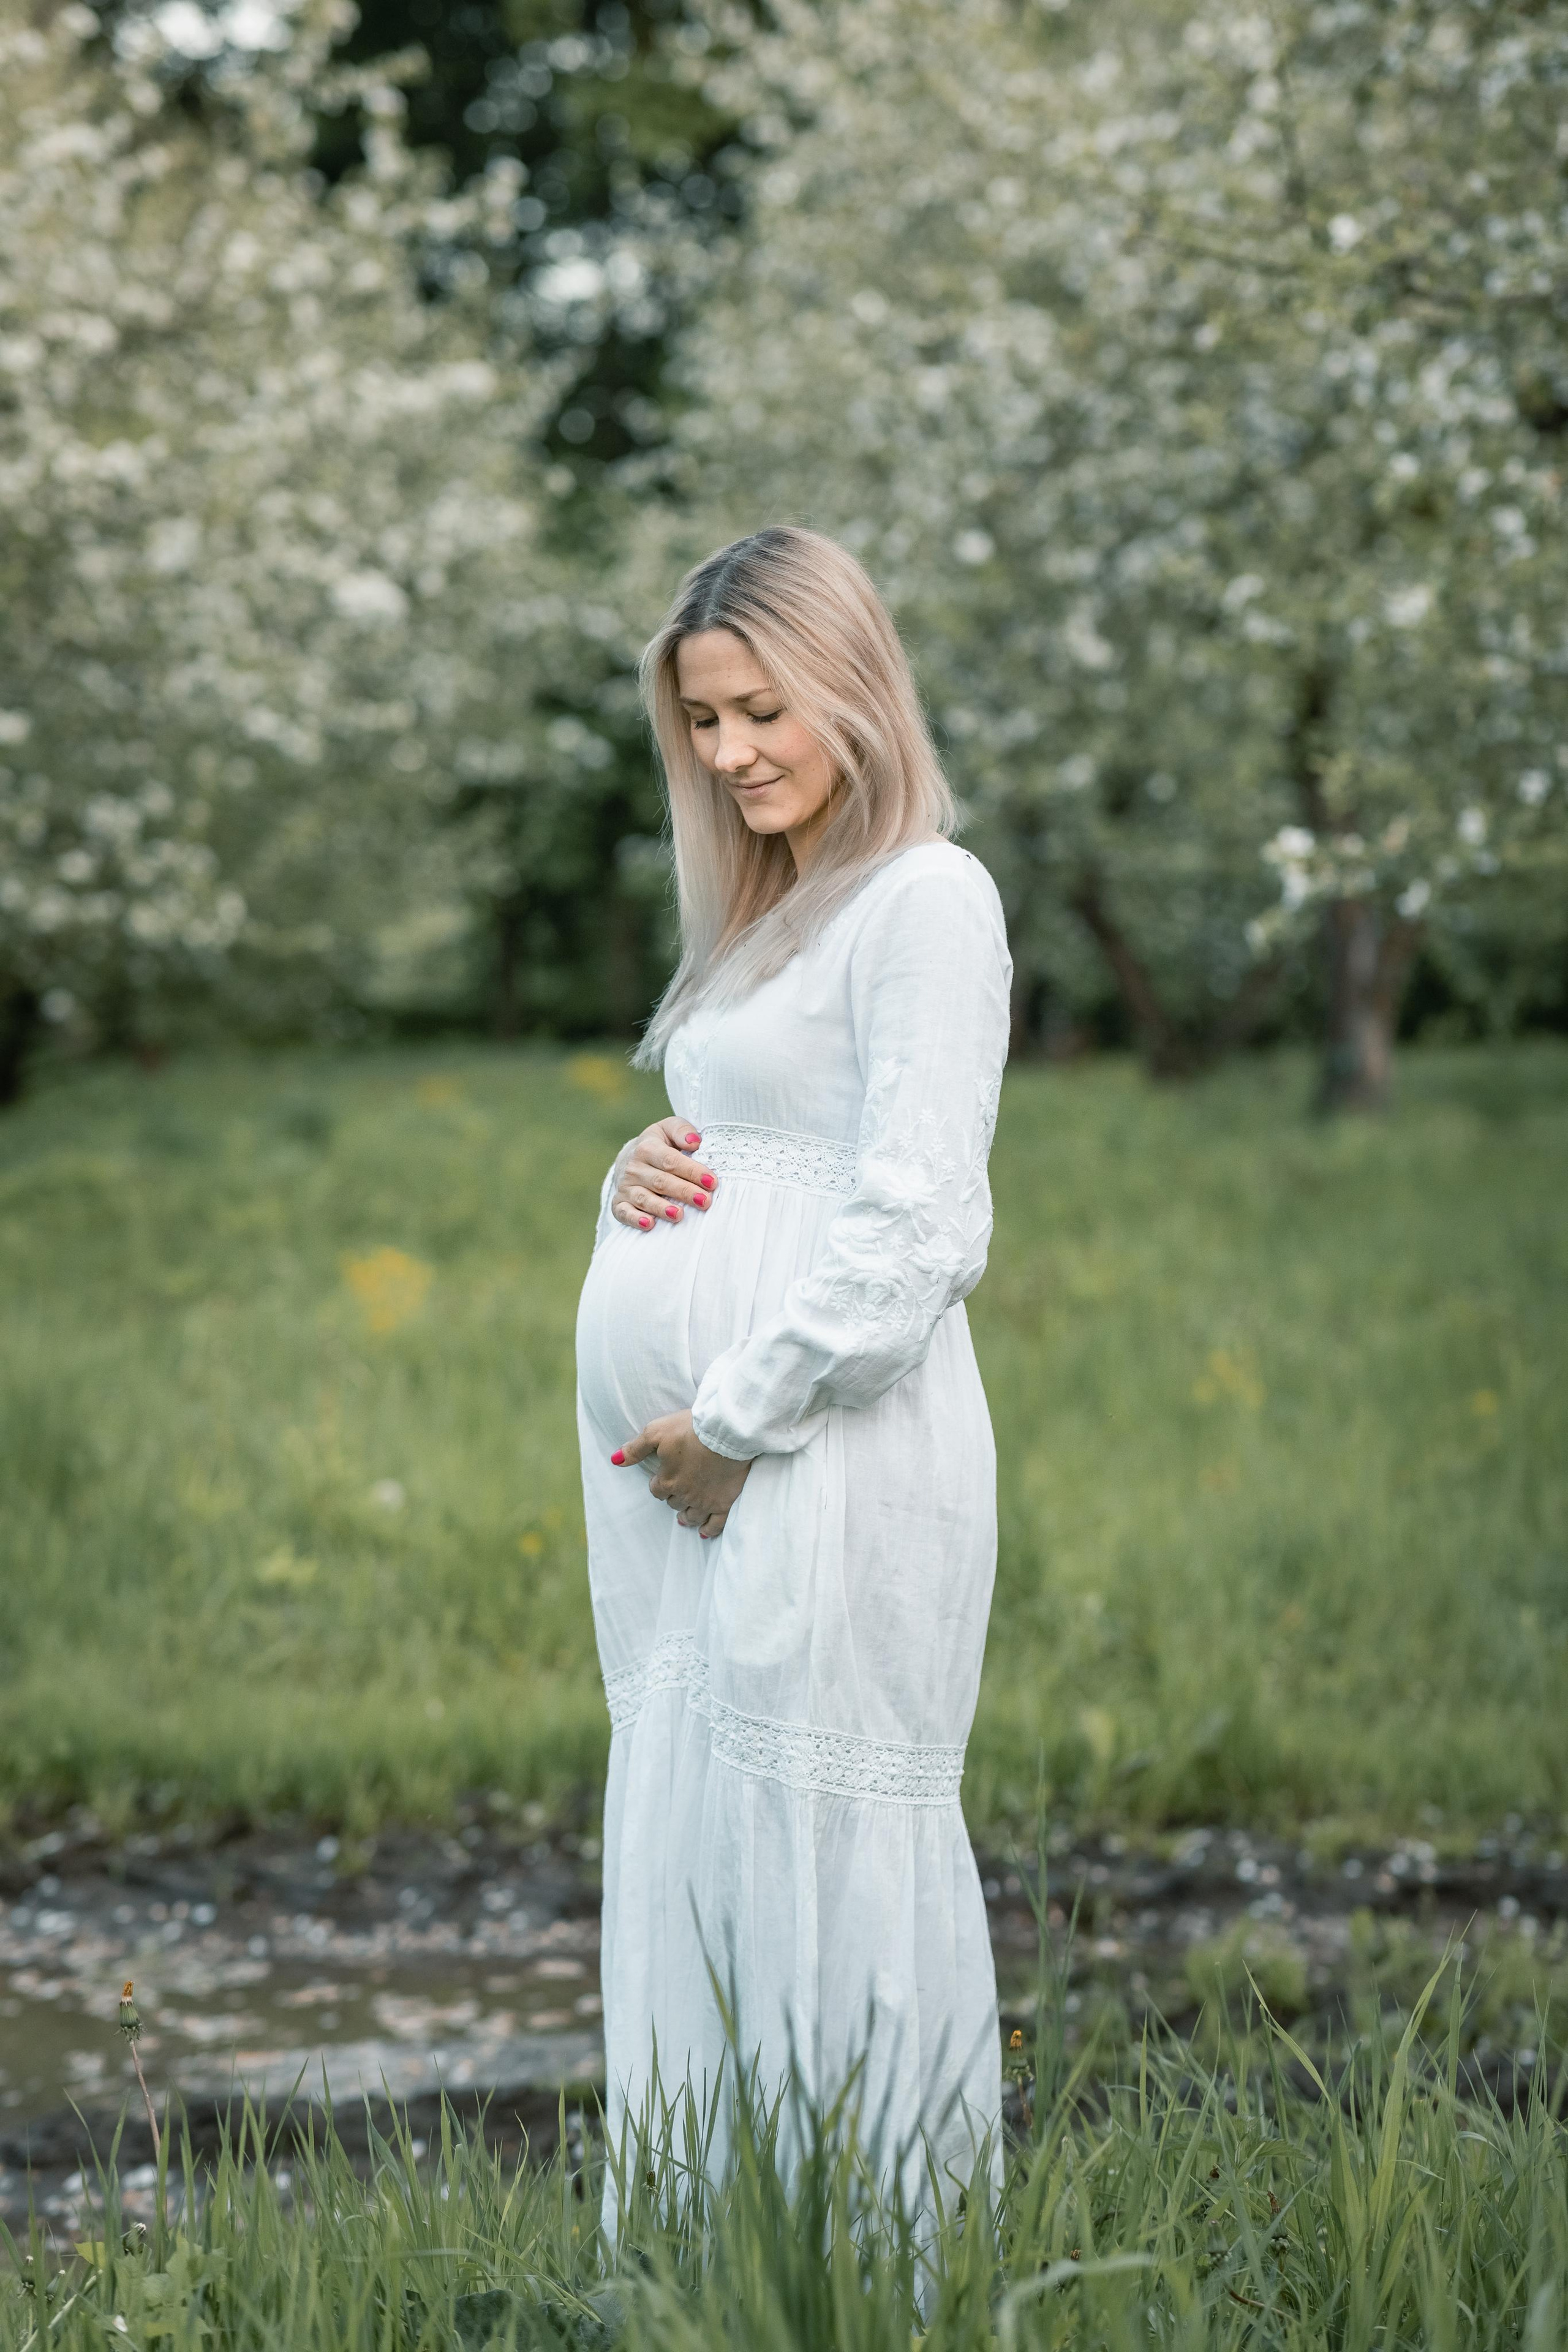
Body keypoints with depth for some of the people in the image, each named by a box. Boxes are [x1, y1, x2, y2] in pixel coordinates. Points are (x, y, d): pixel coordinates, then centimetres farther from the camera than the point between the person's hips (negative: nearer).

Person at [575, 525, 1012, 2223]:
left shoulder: (925, 900, -7)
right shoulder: (762, 919, 20)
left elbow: (914, 1223, -14)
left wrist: (739, 1419, -13)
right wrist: (636, 1173, 5)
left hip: (826, 1455, -9)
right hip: (688, 1466, 9)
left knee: (819, 1852, -6)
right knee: (685, 1849, 10)